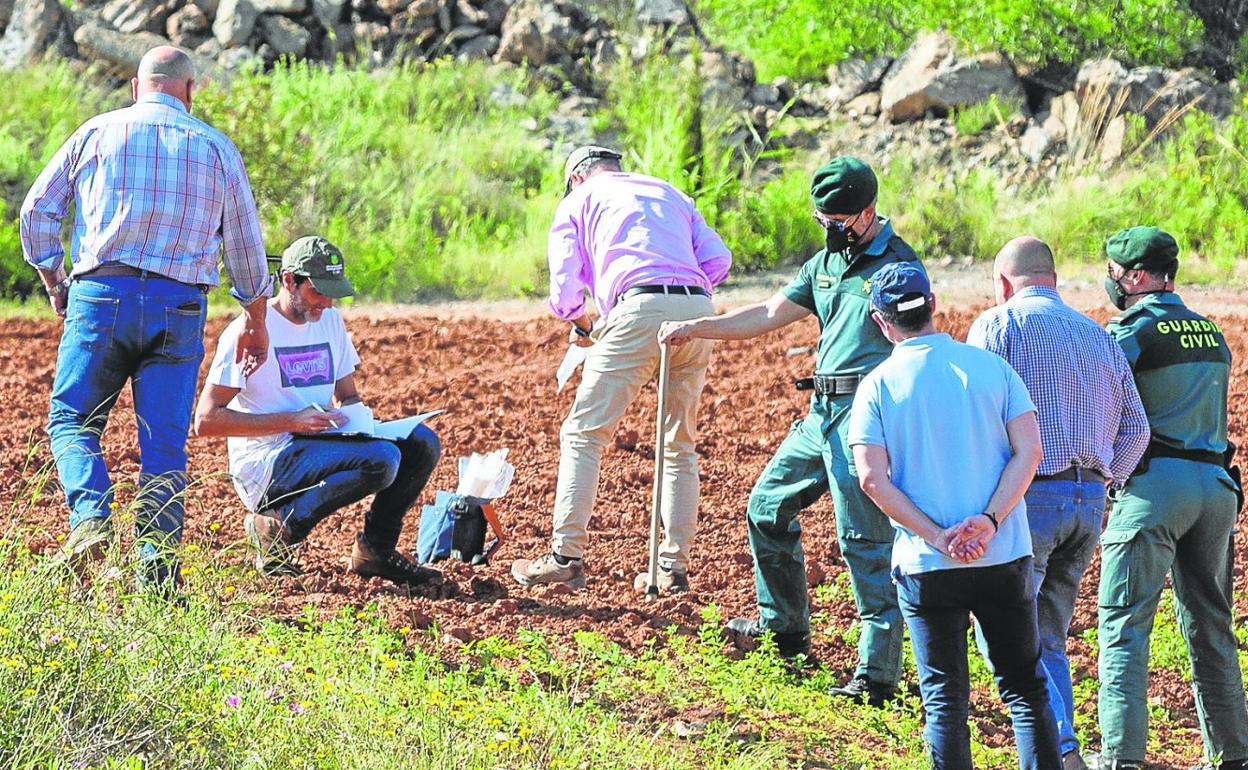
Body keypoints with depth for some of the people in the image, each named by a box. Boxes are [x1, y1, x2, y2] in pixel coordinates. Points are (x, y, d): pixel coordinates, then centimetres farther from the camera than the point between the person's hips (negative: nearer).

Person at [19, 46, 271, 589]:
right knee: (164, 442, 3)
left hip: (101, 294, -1)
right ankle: (157, 569, -3)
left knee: (72, 420, 8)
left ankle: (90, 514, -18)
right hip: (179, 304, 1)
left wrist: (54, 281, 22)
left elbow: (37, 211, 9)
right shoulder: (215, 147, 12)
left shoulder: (98, 132, 10)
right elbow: (246, 241, 16)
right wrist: (256, 322, 26)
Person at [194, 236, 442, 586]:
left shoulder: (330, 321, 13)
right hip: (266, 464, -8)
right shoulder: (250, 330, -11)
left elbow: (347, 395, 26)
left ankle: (377, 550, 4)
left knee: (421, 440, -7)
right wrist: (291, 421, -22)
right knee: (382, 458, -28)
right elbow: (206, 419, -16)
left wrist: (356, 413, -1)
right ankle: (280, 527, -14)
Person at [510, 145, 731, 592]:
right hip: (698, 310, 5)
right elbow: (718, 258, 18)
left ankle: (567, 556, -7)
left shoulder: (580, 200, 20)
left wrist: (577, 324, 31)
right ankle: (674, 566, 9)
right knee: (679, 445, 14)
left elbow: (565, 283, 13)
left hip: (639, 309, -5)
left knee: (584, 433, 1)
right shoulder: (669, 194, 31)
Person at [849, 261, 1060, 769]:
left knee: (944, 698, 6)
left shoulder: (877, 386, -2)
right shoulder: (991, 367, 3)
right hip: (1006, 558, 1)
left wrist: (936, 537, -11)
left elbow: (873, 479, -11)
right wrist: (989, 522, -11)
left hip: (925, 568, -1)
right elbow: (1029, 451, -5)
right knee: (1025, 688, 10)